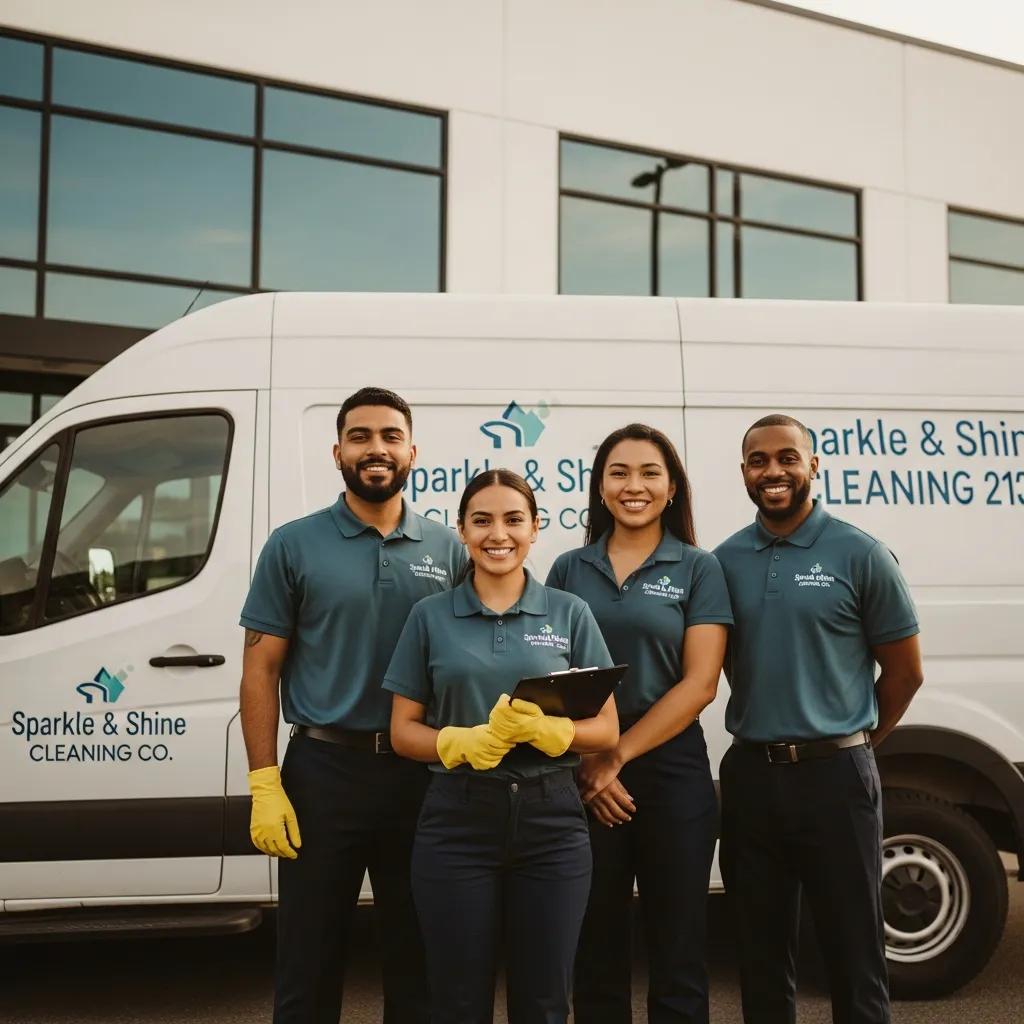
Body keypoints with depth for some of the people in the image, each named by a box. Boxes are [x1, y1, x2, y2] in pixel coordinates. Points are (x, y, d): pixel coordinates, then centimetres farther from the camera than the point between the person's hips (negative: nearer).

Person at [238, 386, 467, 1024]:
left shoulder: (448, 550, 6)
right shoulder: (294, 546, 0)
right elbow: (261, 670, -1)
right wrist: (264, 785, -9)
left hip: (424, 774, 2)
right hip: (324, 772, -1)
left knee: (420, 960, 14)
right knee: (309, 967, 8)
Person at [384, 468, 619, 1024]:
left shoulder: (570, 613, 3)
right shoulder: (430, 616, 3)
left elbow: (606, 729, 3)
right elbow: (403, 731, 4)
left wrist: (543, 728, -17)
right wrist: (463, 741, -17)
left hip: (551, 818, 1)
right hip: (457, 820, 0)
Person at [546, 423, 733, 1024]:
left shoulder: (698, 569, 0)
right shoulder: (569, 569, 7)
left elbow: (699, 684, -8)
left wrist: (616, 756, -13)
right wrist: (584, 762, -8)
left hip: (672, 771, -2)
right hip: (583, 779, 2)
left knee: (678, 958, 6)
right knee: (596, 954, 11)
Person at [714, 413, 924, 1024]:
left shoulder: (861, 556, -6)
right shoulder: (724, 561, 5)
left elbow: (905, 672, 1)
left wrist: (853, 744, 7)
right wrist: (771, 730, 10)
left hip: (835, 775, -3)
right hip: (750, 774, 4)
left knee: (854, 954, 5)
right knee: (762, 952, 14)